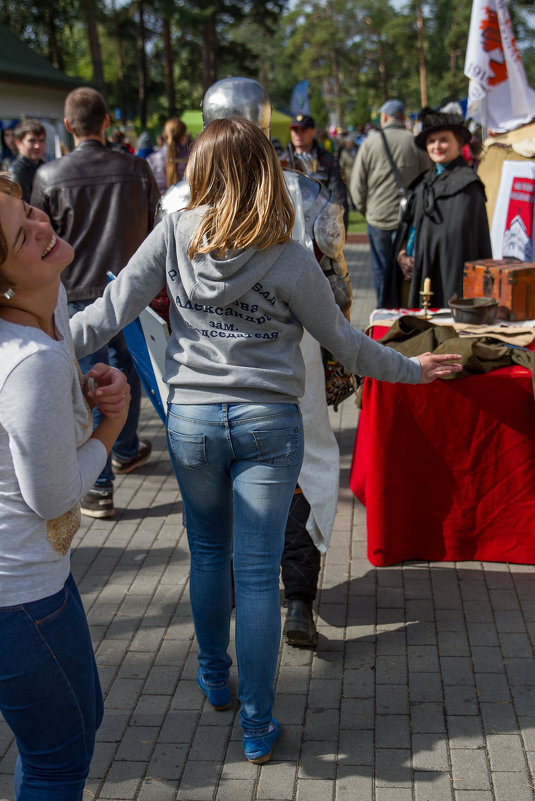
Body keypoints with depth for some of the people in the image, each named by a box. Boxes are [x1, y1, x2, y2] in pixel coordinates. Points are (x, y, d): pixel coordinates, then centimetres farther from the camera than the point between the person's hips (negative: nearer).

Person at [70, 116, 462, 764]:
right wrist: (410, 369, 16)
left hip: (192, 418, 2)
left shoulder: (175, 233, -5)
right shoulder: (291, 259, -8)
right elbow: (342, 340, 2)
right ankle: (257, 726, 14)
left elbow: (112, 310, -6)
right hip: (268, 423, -2)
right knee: (258, 573, 5)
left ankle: (214, 680, 40)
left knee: (207, 551, 22)